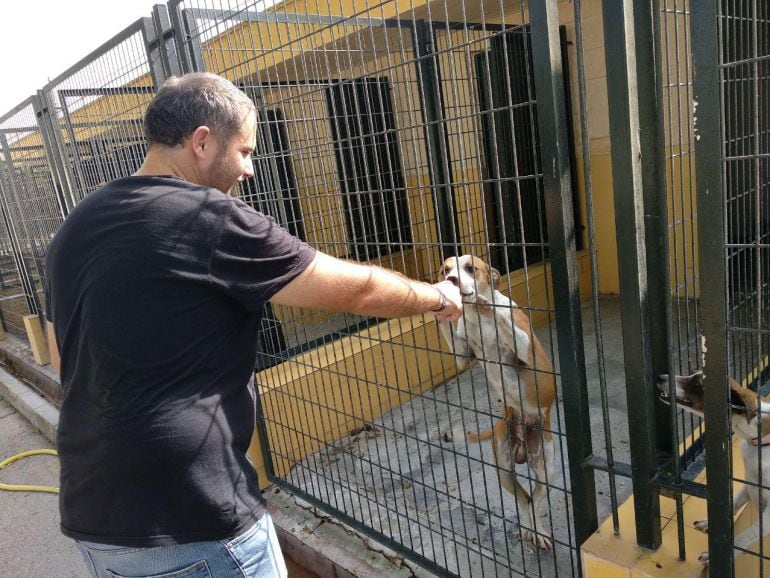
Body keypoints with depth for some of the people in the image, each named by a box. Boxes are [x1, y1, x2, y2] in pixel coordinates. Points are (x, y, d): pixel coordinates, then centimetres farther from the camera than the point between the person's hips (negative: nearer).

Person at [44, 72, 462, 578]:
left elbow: (64, 361, 16)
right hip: (189, 523, -8)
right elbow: (356, 289, -12)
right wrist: (437, 298, 4)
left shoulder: (75, 228, 6)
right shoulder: (211, 219, -18)